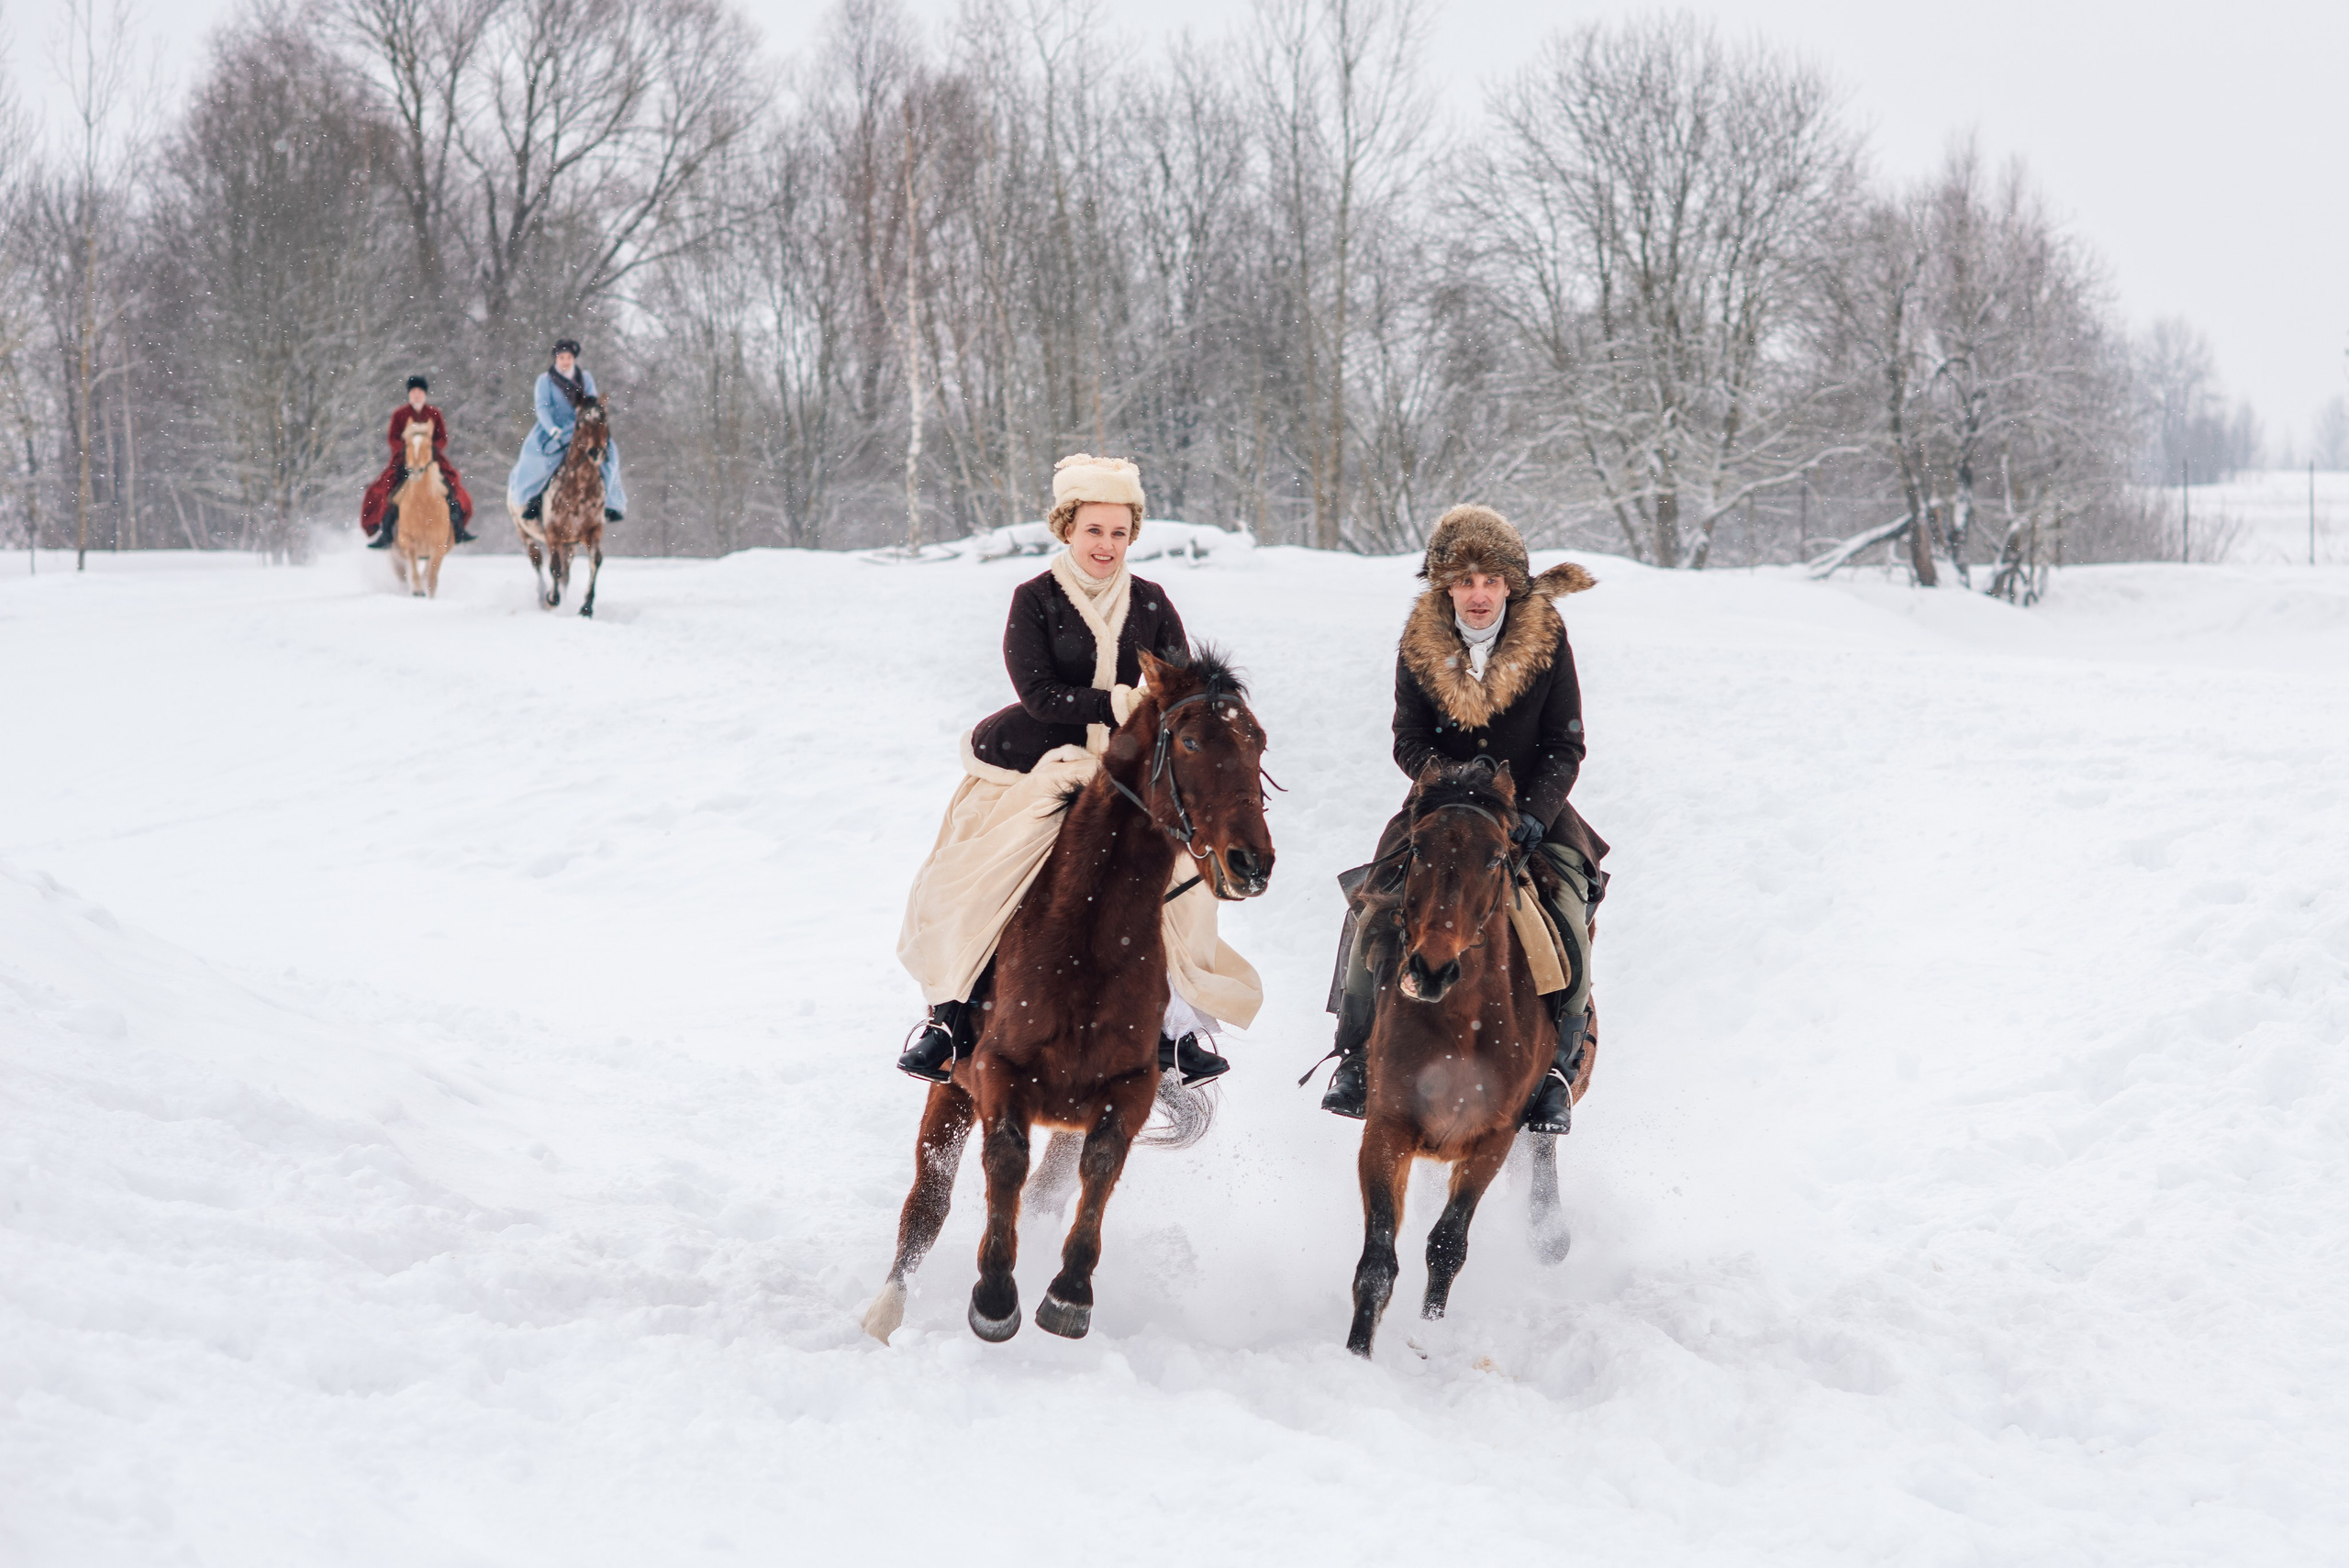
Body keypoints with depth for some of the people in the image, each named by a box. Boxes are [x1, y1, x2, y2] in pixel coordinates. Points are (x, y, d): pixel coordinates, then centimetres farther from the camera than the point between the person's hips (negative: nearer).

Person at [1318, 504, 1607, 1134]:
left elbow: (1565, 746, -4)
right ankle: (1358, 1054, -6)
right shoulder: (1419, 643, -3)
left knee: (1566, 919, -26)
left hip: (1533, 807, -1)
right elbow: (1409, 741, -2)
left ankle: (1558, 1064, -12)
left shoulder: (1548, 640, -6)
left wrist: (1535, 813, -19)